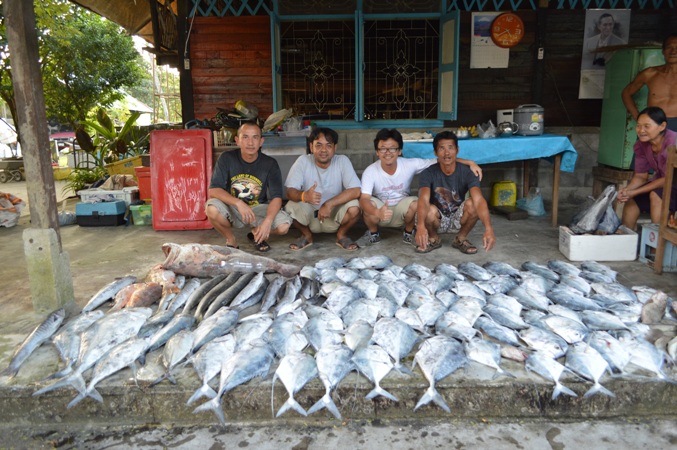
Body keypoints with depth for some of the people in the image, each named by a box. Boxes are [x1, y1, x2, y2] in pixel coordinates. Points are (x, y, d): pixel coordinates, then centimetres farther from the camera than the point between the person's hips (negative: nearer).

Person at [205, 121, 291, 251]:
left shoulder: (270, 164, -10)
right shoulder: (227, 158, -11)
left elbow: (276, 197, -16)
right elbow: (213, 190, -17)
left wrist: (268, 221, -36)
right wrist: (238, 203, -34)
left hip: (258, 208, 1)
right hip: (232, 208, 0)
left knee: (284, 226, -26)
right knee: (212, 209, -33)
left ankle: (256, 234, 11)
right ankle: (231, 240, -1)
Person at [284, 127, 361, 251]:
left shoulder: (342, 161, -13)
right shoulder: (303, 161, -12)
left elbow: (356, 191, -22)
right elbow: (290, 191, -19)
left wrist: (329, 204, -34)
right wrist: (303, 196, -42)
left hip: (335, 216, 0)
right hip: (309, 216, 1)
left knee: (354, 207, -30)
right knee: (291, 206, -29)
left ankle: (342, 235, 3)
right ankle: (306, 235, 3)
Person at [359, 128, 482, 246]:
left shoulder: (410, 164, -20)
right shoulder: (370, 172, -24)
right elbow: (364, 199, -35)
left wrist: (470, 163, -31)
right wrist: (378, 212, -57)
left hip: (402, 212, 1)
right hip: (379, 211, 0)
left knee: (415, 203, -31)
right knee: (369, 204, -33)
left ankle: (408, 232, -1)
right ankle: (373, 233, -1)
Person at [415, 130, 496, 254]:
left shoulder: (467, 173, -18)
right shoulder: (428, 174, -20)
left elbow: (479, 200, -34)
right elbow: (423, 200, -38)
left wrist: (488, 228, -51)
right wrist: (420, 226, -58)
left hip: (457, 218, 1)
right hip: (437, 219, -1)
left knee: (472, 204, -29)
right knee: (430, 210, -35)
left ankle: (461, 239, -3)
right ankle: (433, 239, -2)